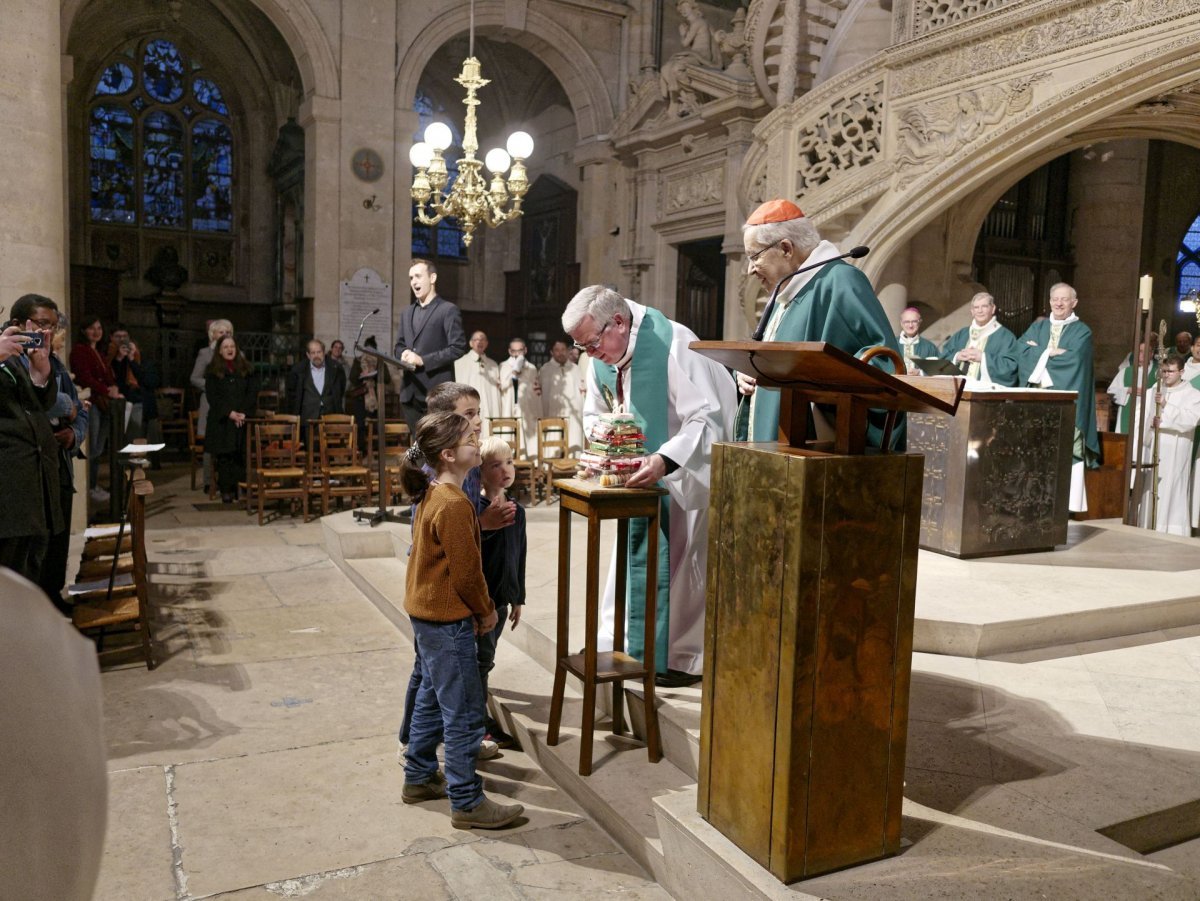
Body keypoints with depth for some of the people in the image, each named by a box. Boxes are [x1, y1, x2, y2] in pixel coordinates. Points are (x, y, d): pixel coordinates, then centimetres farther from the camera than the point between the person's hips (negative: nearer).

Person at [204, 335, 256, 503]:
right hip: (221, 421, -1)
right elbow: (212, 396, -1)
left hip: (243, 420, 1)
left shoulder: (246, 369, 11)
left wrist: (243, 413, -10)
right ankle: (226, 491, 0)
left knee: (242, 456, -4)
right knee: (224, 456, -3)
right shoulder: (213, 371, 7)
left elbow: (253, 393, 5)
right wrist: (229, 413, -13)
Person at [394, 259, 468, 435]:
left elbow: (458, 347, -11)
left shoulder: (448, 310, -3)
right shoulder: (407, 313, 20)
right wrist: (403, 354, -3)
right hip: (410, 391, 7)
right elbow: (399, 345, 23)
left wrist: (423, 360, -16)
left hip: (436, 391, -7)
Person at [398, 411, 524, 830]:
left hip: (426, 614, 10)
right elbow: (466, 571, -20)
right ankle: (467, 803, 9)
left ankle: (419, 779, 35)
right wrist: (487, 610, -6)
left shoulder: (431, 496, 8)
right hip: (448, 621, -10)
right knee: (464, 713, -1)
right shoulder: (454, 504, -23)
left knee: (432, 698, 22)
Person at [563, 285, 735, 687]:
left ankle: (684, 658, 16)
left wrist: (664, 460, -42)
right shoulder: (603, 357, -3)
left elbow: (708, 417, -30)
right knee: (635, 557, 12)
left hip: (691, 469, -7)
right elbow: (594, 413, 10)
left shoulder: (673, 345, -27)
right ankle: (619, 644, 25)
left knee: (683, 563, 1)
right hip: (646, 471, 7)